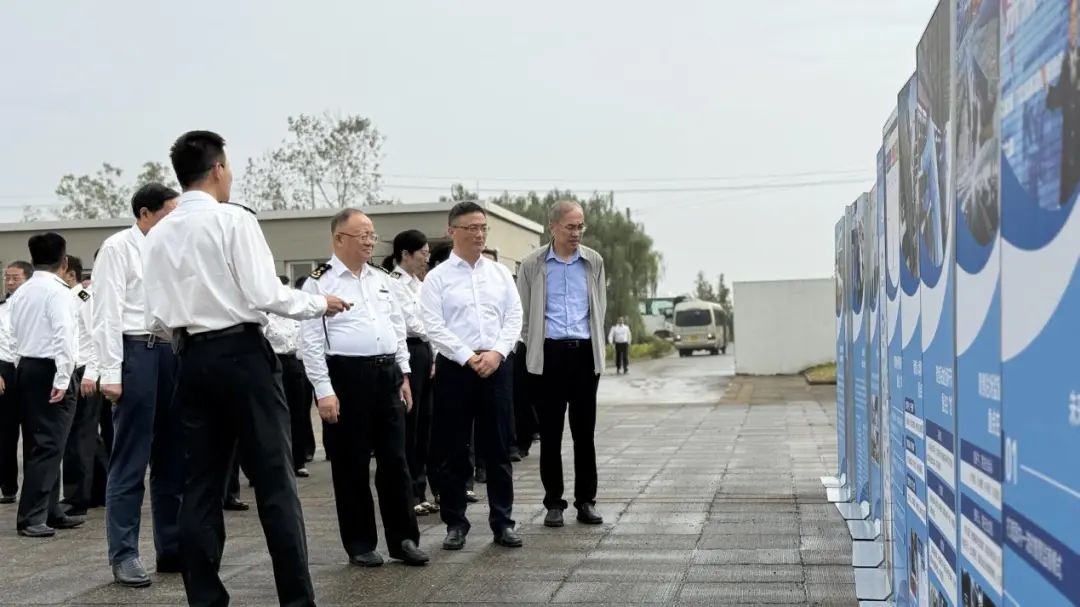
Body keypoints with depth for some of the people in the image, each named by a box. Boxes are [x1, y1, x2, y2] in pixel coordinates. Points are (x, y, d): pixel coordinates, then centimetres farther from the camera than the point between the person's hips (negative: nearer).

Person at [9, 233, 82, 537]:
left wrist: (23, 370, 15)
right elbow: (63, 337, -20)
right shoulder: (58, 292, -12)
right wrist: (62, 379, -19)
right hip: (48, 370, -9)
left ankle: (50, 511, 19)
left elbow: (15, 333, 14)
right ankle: (32, 517, -9)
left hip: (25, 367, 9)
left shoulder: (21, 293, 14)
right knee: (48, 445, -7)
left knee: (36, 444, 12)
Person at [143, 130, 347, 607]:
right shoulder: (233, 219, -8)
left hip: (192, 359, 6)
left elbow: (157, 321, 6)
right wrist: (319, 304, 1)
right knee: (274, 480, -1)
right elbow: (265, 295, -14)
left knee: (201, 485, 8)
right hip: (241, 354, -6)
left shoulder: (158, 234, 9)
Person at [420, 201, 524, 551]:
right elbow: (434, 327, -7)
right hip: (455, 368, -2)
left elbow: (514, 317, 6)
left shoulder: (500, 273, 10)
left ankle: (502, 522, 15)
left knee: (498, 449, 7)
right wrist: (469, 358, -13)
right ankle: (455, 524, 14)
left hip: (496, 366, 3)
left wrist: (497, 353, -9)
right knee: (452, 451, 3)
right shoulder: (437, 277, 0)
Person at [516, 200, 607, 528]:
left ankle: (586, 501, 14)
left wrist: (596, 347, 10)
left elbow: (600, 308, 13)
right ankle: (554, 503, 11)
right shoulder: (533, 263, 0)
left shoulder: (593, 261, 7)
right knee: (550, 433, 2)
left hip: (585, 353, 2)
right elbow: (523, 311, 5)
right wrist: (535, 345, 3)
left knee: (585, 431, 5)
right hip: (549, 353, -2)